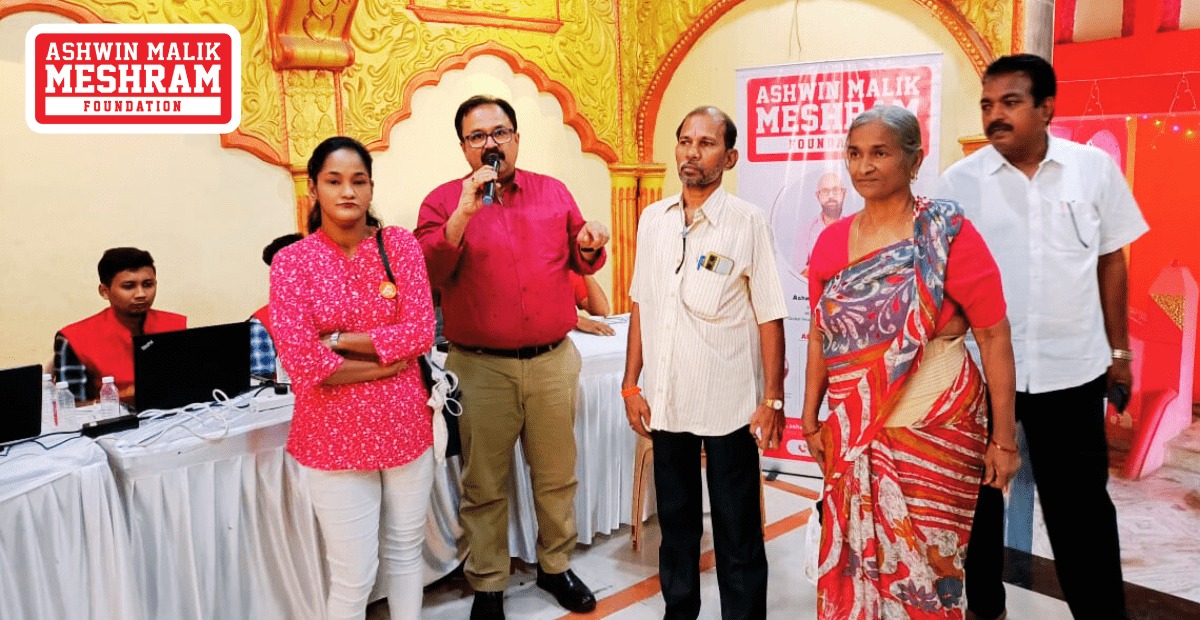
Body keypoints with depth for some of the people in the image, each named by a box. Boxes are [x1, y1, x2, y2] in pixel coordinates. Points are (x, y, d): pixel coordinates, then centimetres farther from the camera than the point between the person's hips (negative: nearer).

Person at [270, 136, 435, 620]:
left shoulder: (400, 244, -1)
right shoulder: (292, 262, -7)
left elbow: (420, 333, -10)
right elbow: (303, 363, -15)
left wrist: (336, 340, -14)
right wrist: (387, 363, -11)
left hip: (404, 424, 3)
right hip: (335, 433, -2)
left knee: (406, 552, 18)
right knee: (352, 576, 5)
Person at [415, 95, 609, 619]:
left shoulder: (554, 193, 7)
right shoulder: (444, 201, -2)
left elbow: (582, 262, 16)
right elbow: (426, 273, -15)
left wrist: (589, 246, -7)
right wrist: (465, 211, -24)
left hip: (553, 360, 3)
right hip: (482, 368, -2)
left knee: (557, 476, 15)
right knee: (485, 486, 9)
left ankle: (556, 566, 36)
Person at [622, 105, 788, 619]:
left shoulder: (747, 223, -8)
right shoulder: (653, 220, 5)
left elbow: (769, 318, -6)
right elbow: (641, 306, 9)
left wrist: (773, 400, -8)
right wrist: (631, 384, 7)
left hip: (729, 403, -4)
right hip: (666, 400, 4)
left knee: (737, 529, 8)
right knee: (675, 519, 18)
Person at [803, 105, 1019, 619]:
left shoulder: (947, 233, -8)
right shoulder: (831, 241, 5)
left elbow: (994, 335, -8)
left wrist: (1004, 437, -9)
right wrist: (810, 419, 10)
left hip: (933, 429, -4)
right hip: (852, 435, 4)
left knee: (922, 573, 5)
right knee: (850, 564, 12)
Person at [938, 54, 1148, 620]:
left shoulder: (1095, 168, -1)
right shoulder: (960, 180, -5)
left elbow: (1111, 260, 7)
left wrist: (1118, 349, 8)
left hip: (1072, 367, 0)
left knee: (1080, 503, 12)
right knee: (977, 496, 14)